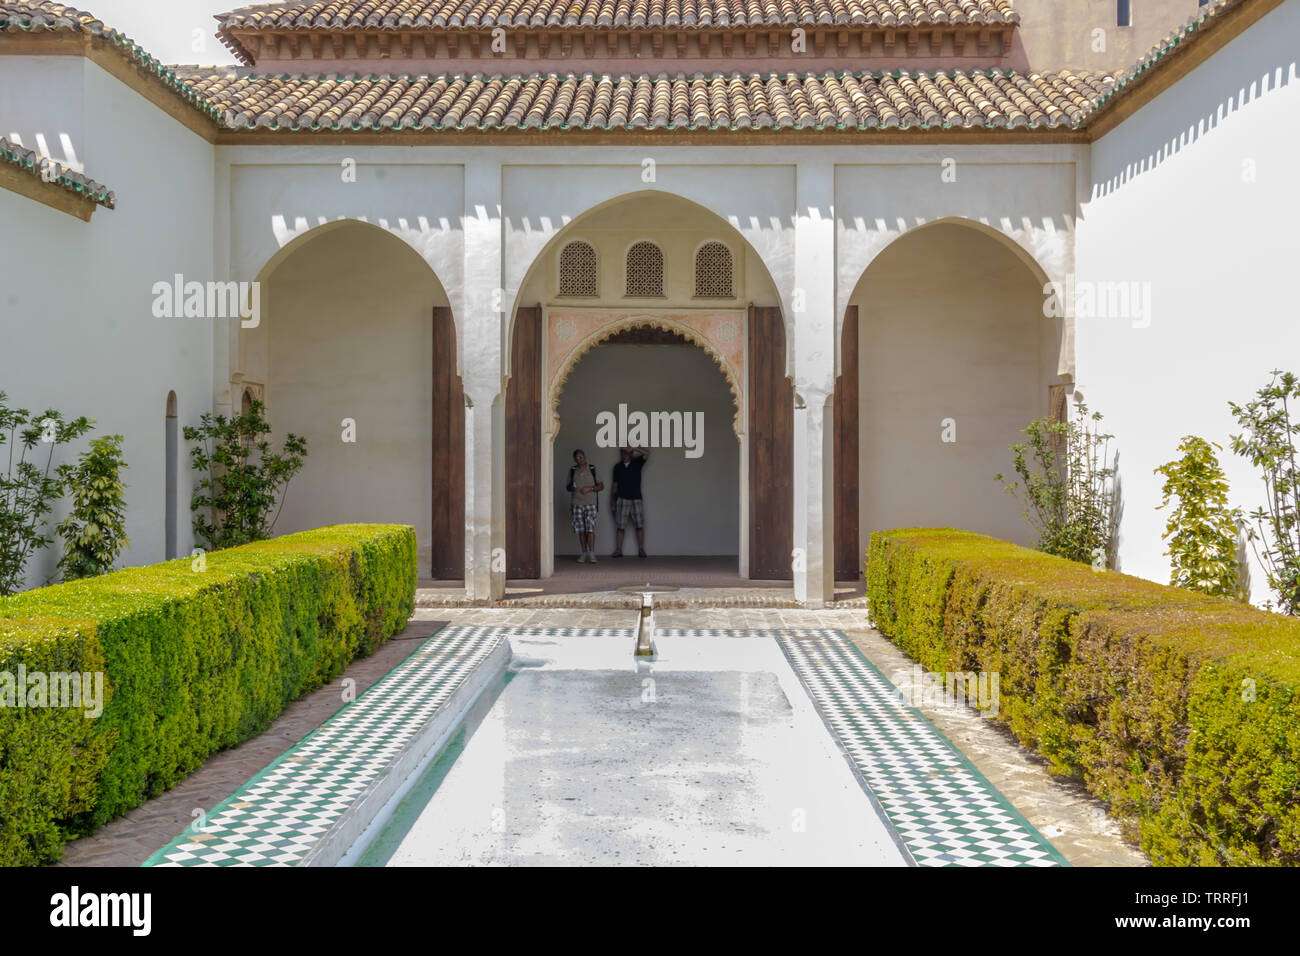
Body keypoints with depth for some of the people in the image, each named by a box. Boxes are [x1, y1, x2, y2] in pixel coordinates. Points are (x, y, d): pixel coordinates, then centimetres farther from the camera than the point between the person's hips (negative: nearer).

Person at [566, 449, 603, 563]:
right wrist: (571, 488, -6)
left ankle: (591, 554, -12)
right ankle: (584, 553, 10)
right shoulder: (572, 470, 11)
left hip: (591, 503, -2)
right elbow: (567, 486, 18)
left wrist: (590, 488, -11)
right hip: (576, 504, 2)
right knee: (581, 530, 3)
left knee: (590, 528, -11)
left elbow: (601, 486, 5)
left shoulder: (593, 469, 4)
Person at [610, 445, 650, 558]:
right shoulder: (618, 467, 11)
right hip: (622, 499, 1)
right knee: (620, 526, -2)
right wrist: (612, 500, 8)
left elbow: (647, 454, -11)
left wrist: (633, 448, -15)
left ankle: (641, 550, 0)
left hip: (636, 499, -1)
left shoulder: (637, 463, 6)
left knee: (639, 526, -4)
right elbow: (615, 484, 13)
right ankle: (618, 550, 1)